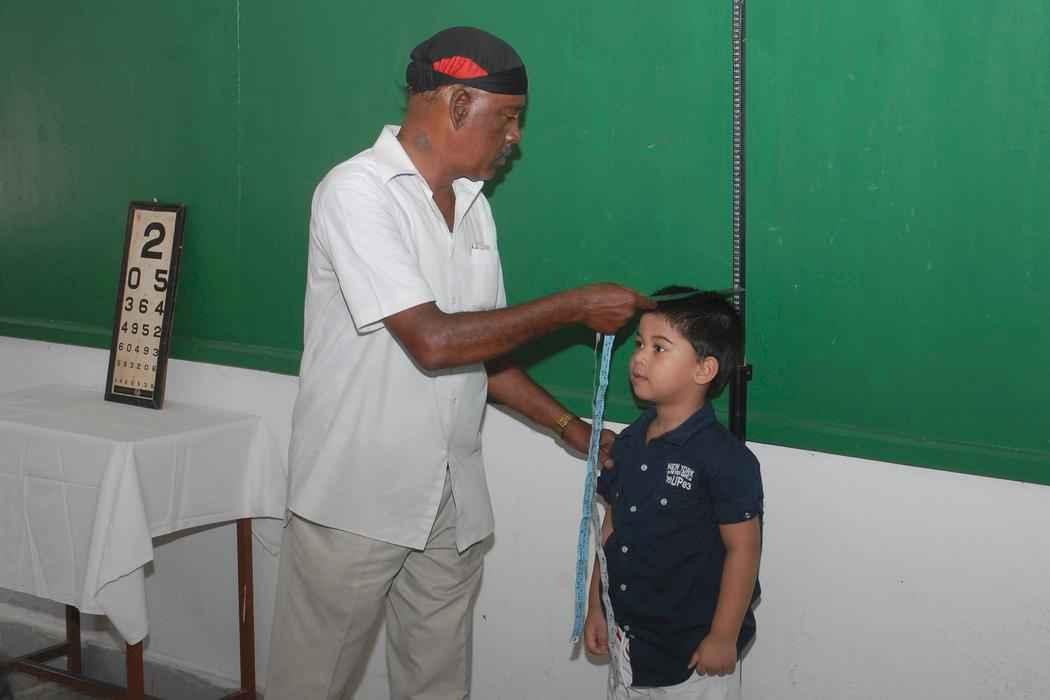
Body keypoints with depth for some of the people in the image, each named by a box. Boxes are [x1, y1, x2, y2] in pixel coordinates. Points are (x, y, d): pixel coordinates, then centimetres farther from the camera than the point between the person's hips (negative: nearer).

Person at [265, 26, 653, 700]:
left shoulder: (474, 207, 8)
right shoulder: (357, 192, -16)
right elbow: (433, 342, -24)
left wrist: (571, 427, 5)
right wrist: (575, 306, -17)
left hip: (452, 503, 7)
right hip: (356, 499, -7)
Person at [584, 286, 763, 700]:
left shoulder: (725, 459, -19)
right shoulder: (627, 444, 2)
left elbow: (743, 550, -16)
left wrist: (724, 637, -14)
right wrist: (596, 608, 13)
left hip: (693, 647, -6)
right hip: (628, 637, 7)